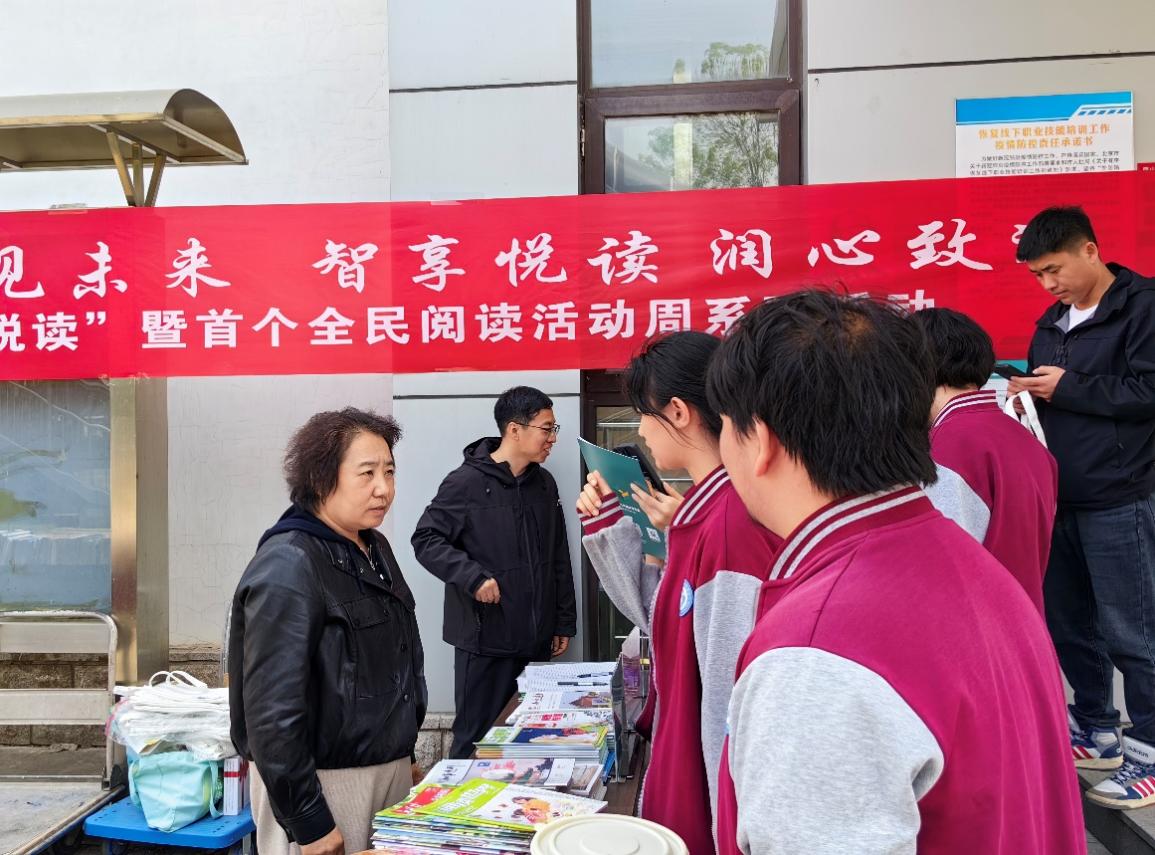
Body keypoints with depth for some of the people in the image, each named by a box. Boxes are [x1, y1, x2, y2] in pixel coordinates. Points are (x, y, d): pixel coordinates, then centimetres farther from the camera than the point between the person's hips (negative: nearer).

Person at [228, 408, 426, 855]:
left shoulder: (375, 548, 7)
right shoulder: (288, 567, -20)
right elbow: (272, 710, -23)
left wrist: (405, 755, 17)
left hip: (390, 768, 8)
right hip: (324, 783, -8)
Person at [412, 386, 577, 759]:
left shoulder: (544, 483, 9)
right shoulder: (467, 482, -10)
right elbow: (426, 539, -10)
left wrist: (564, 622, 13)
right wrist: (474, 577, -22)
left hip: (536, 640, 6)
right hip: (485, 637, -6)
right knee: (476, 737, 3)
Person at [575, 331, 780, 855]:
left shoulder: (733, 523, -28)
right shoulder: (706, 508, 2)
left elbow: (735, 699, -26)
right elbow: (668, 621, 10)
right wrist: (609, 525, 5)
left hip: (708, 799, -9)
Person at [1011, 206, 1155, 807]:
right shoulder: (1052, 323, 15)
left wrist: (1068, 388, -14)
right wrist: (1024, 393, 0)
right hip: (1059, 498, 8)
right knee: (1068, 624, 14)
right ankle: (1096, 733, 29)